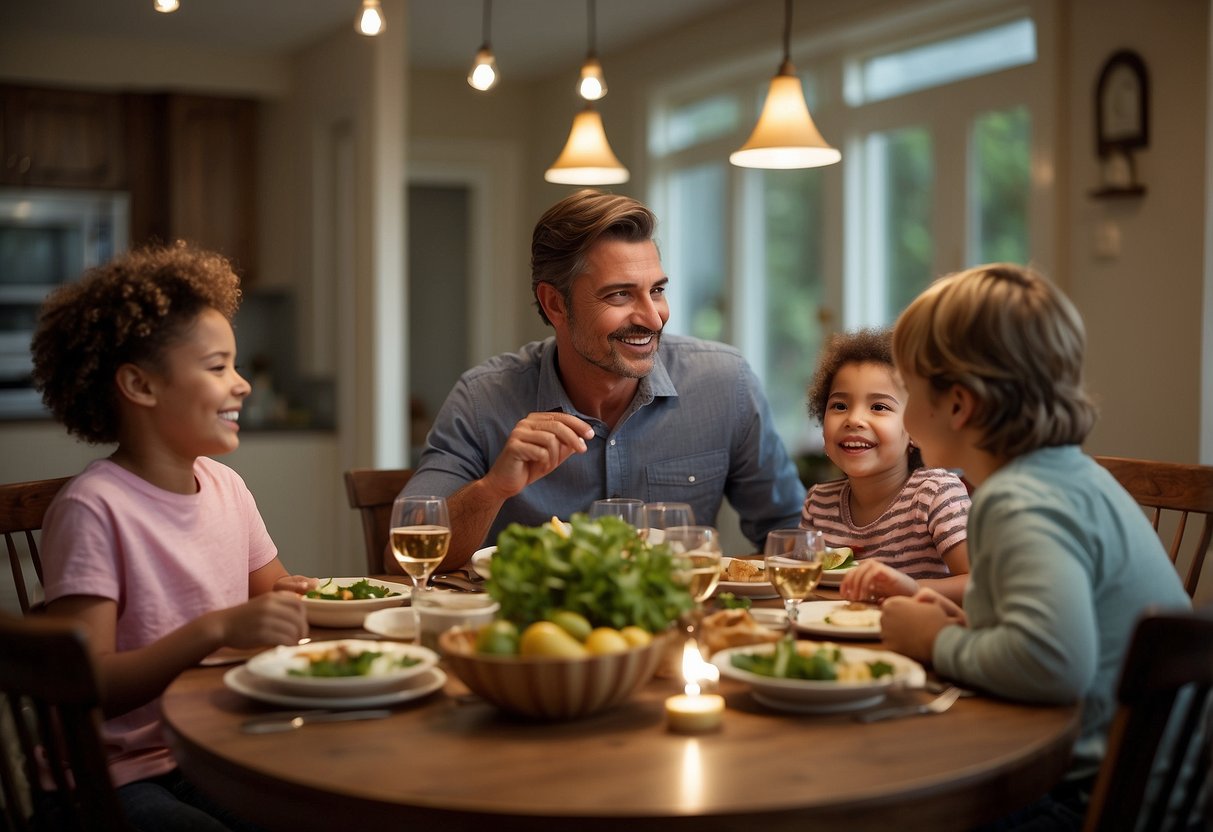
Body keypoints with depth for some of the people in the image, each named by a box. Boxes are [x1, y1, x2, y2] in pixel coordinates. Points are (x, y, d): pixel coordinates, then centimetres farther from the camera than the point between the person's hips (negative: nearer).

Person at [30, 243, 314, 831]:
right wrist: (218, 629, -28)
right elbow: (87, 686, -19)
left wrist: (293, 603, -8)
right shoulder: (93, 509, -15)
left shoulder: (225, 485, 6)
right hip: (124, 778, -6)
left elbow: (275, 595, 14)